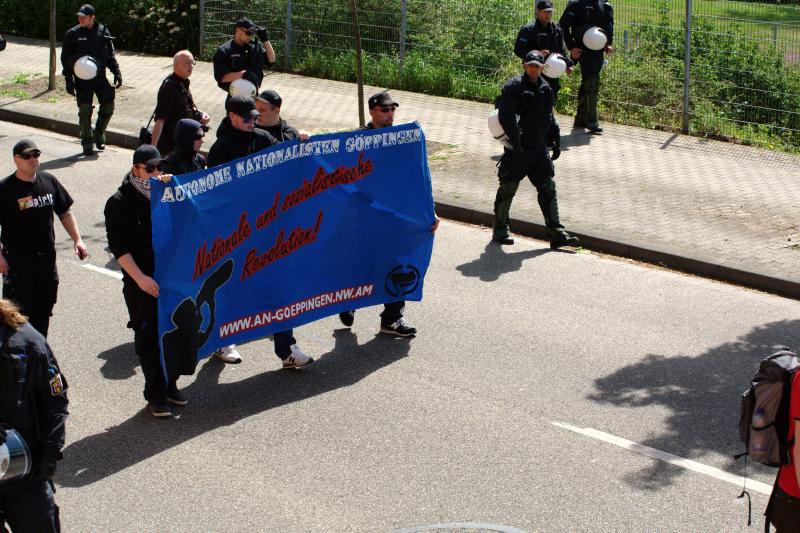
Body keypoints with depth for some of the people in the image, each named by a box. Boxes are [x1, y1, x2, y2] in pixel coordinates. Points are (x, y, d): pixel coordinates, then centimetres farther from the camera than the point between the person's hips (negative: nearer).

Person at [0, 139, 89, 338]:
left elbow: (65, 212, 13)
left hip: (47, 258, 5)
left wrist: (77, 239, 3)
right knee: (18, 310, -7)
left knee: (44, 308, 14)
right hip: (17, 260, -5)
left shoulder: (49, 181, 4)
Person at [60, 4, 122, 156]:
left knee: (108, 106, 1)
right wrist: (69, 81, -5)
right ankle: (87, 143, 5)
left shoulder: (103, 32, 5)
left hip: (100, 77, 3)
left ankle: (99, 134, 23)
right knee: (85, 110, -5)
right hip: (82, 79, -3)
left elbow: (110, 56, 13)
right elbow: (65, 59, 0)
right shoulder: (73, 34, -2)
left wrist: (117, 73, 5)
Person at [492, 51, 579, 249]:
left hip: (539, 148, 6)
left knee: (548, 189, 5)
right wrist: (516, 142, -23)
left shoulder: (545, 89, 11)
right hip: (517, 150, -6)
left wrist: (556, 141, 12)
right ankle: (500, 231, 18)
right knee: (508, 188, 4)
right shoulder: (513, 86, -11)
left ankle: (556, 233, 8)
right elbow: (505, 117, -19)